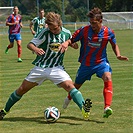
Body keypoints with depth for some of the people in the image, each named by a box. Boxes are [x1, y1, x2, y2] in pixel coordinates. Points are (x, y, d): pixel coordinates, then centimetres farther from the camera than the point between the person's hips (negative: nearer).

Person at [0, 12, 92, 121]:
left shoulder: (66, 33, -3)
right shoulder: (45, 33, -12)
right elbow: (30, 44, -14)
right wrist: (36, 49, -34)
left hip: (57, 68, 1)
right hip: (40, 67, -1)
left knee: (69, 86, -24)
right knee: (22, 89, 5)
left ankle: (83, 108, -31)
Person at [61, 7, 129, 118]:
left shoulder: (108, 32, -12)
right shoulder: (84, 30, -17)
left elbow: (114, 45, 6)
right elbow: (72, 40, -9)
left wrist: (118, 55, -11)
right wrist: (66, 43, -31)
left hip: (101, 62, -1)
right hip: (86, 63, 1)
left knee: (108, 78, -31)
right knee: (77, 85, 19)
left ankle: (107, 108, -39)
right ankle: (69, 98, 55)